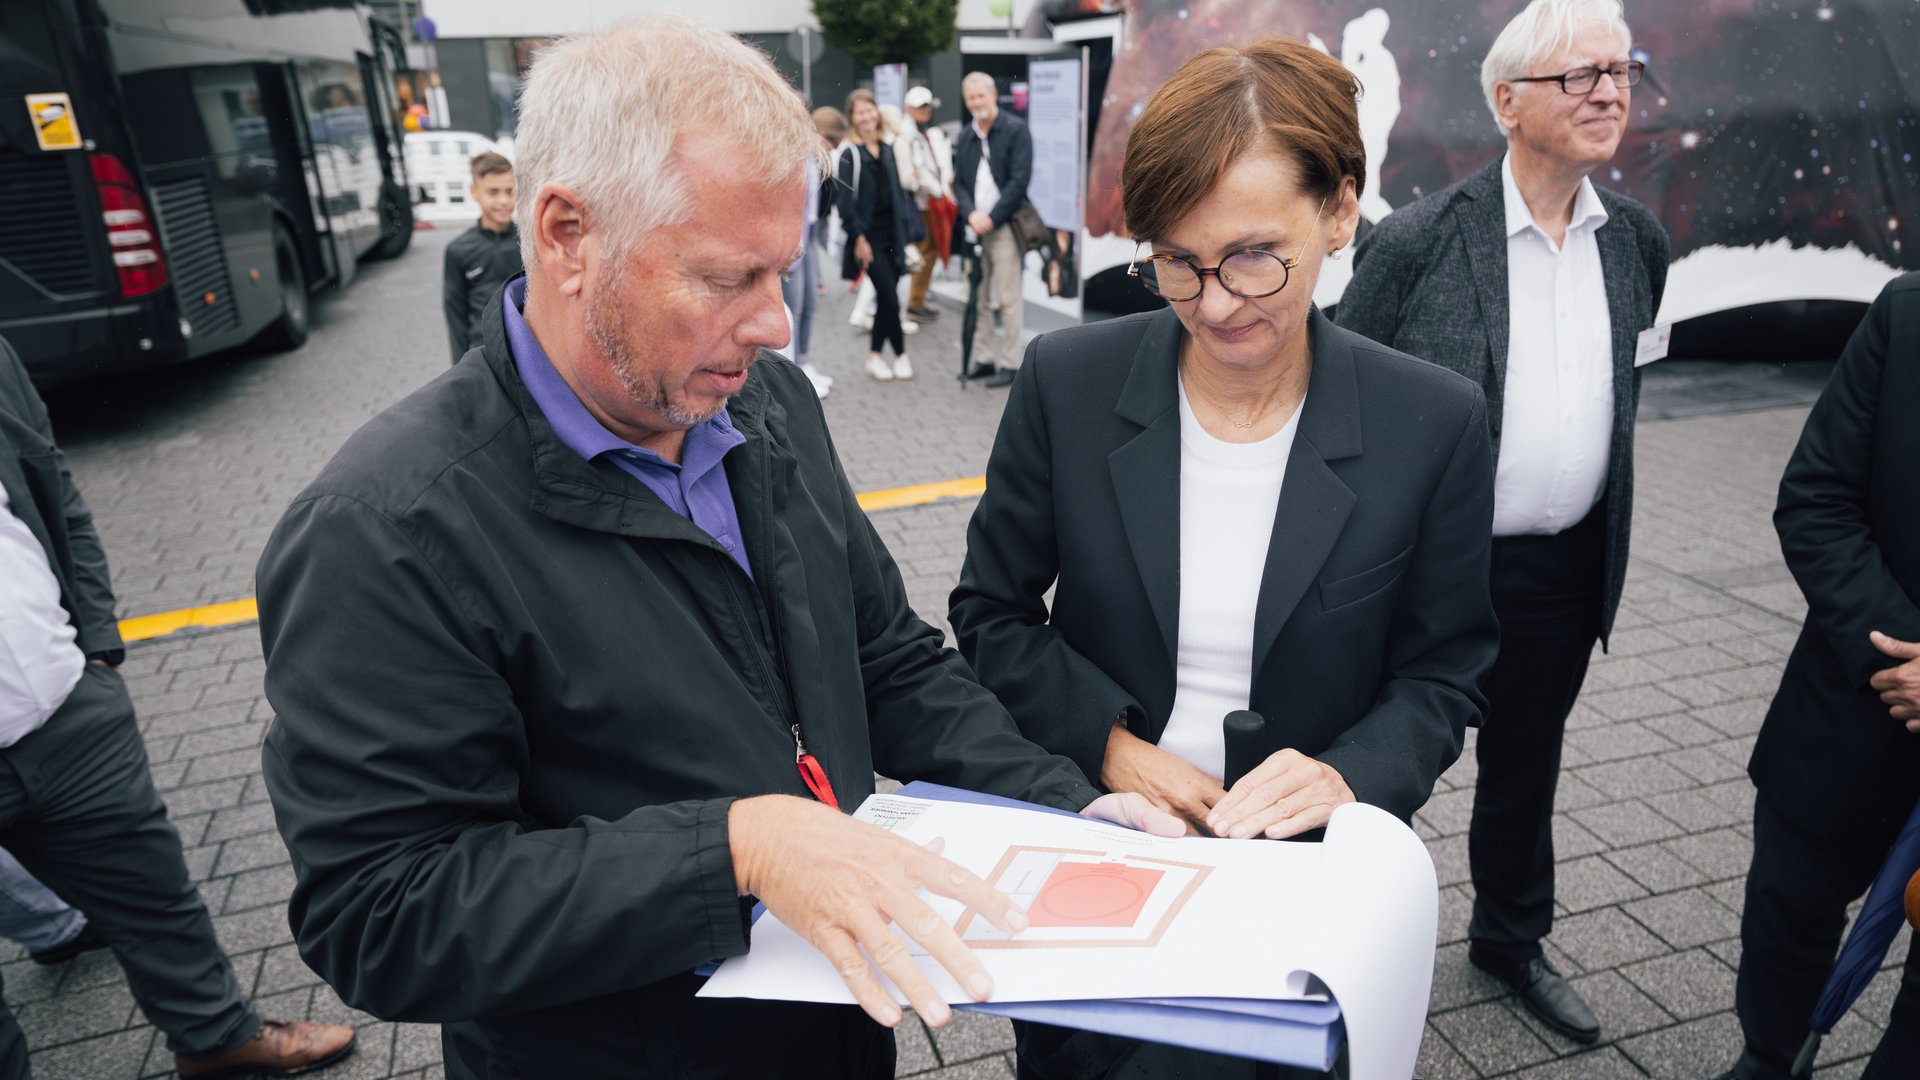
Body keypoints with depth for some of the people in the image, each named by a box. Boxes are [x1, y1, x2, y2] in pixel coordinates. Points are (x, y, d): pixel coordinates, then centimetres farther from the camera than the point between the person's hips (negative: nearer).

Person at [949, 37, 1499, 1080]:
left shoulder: (1434, 424, -13)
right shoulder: (1066, 382, -13)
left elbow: (1443, 673, -3)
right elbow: (992, 610, -4)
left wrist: (1350, 773, -22)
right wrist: (1109, 743, -17)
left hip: (1299, 872, 0)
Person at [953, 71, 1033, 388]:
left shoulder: (1016, 129, -3)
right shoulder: (965, 136, 15)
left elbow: (1020, 180, -11)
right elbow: (958, 182, 12)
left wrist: (991, 218, -14)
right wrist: (970, 214, -8)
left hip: (1004, 227, -6)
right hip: (975, 227, 6)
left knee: (1008, 300, -4)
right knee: (979, 299, 8)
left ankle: (1009, 364, 1)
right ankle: (983, 359, 17)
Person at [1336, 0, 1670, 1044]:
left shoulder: (1637, 240, 3)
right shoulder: (1417, 240, -15)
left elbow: (1618, 396, 15)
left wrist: (1601, 537, 17)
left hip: (1565, 568, 6)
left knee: (1525, 764, 23)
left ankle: (1509, 937, 47)